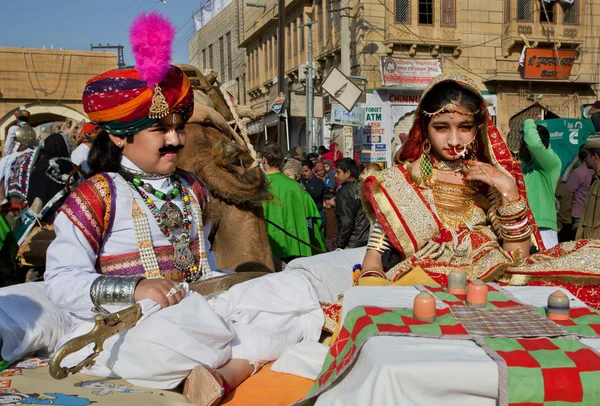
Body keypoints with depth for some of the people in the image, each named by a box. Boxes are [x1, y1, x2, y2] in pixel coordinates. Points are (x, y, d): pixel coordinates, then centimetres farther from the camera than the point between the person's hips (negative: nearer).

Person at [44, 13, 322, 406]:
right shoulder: (97, 196, -4)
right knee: (168, 336, -44)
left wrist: (231, 288, 5)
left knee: (297, 287, -8)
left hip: (198, 305, 7)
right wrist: (134, 289, -26)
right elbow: (62, 280, -12)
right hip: (127, 323, -7)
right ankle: (257, 349, -14)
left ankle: (228, 371, -29)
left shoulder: (192, 189, 18)